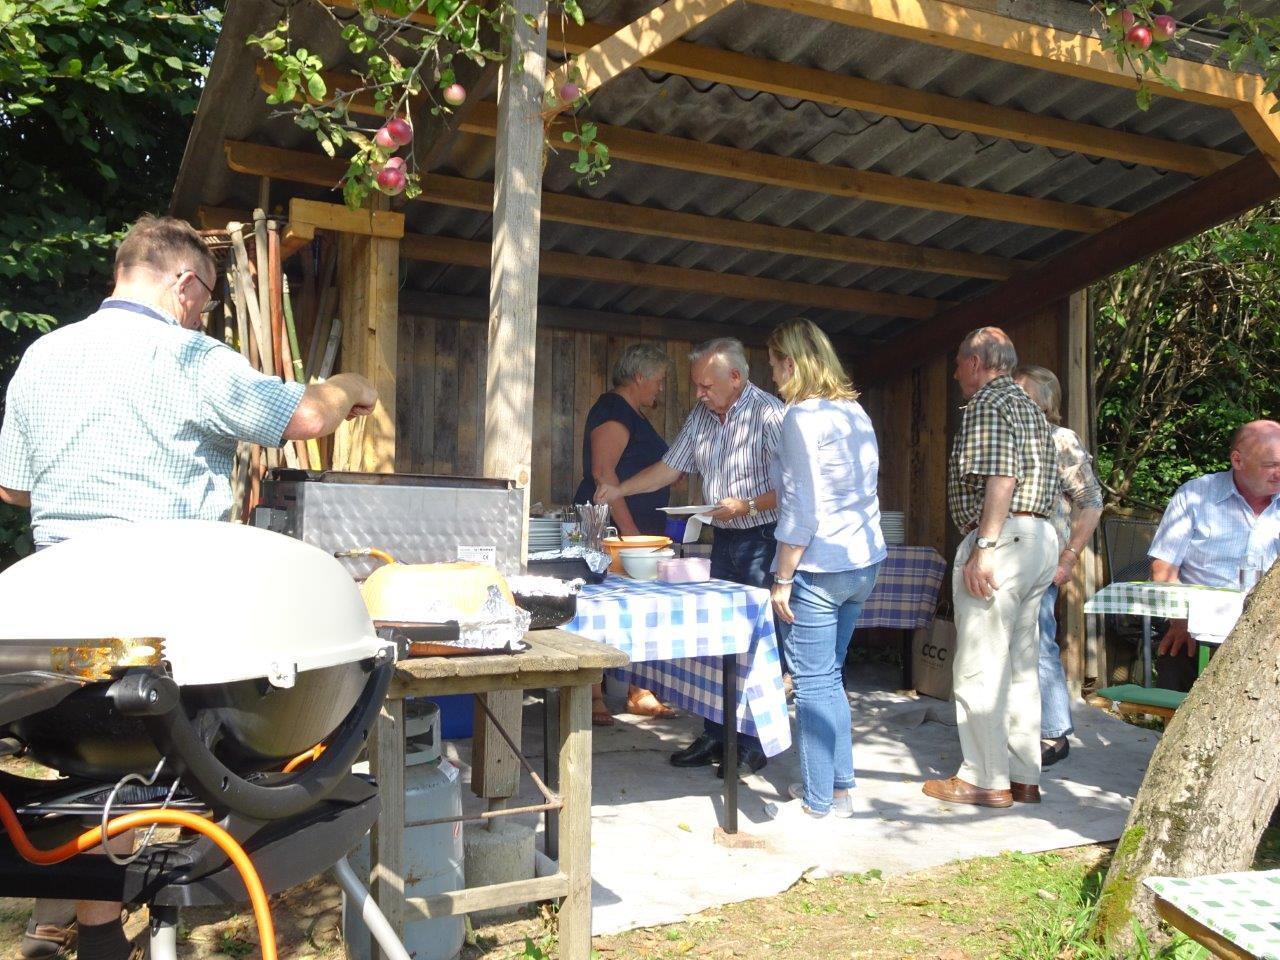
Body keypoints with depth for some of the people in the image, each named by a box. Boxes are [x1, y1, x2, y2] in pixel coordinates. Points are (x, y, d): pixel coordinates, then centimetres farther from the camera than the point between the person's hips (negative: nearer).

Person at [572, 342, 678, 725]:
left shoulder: (633, 415, 20)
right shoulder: (613, 412, -11)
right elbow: (603, 472, -21)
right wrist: (629, 531, -23)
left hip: (638, 532, 10)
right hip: (613, 531, -10)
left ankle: (638, 692, 18)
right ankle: (592, 696, 0)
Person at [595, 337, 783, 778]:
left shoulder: (769, 414, -15)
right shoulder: (702, 416, 9)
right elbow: (670, 468, 15)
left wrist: (747, 506, -23)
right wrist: (620, 489, 7)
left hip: (762, 540, -8)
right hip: (724, 540, 8)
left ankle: (753, 746, 8)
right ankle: (716, 736, 22)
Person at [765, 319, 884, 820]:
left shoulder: (802, 416, -14)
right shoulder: (856, 412, 12)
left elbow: (802, 510, -17)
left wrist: (783, 578, -13)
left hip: (819, 565, -9)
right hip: (863, 561, 9)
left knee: (813, 683, 2)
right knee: (829, 676, 18)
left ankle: (818, 798, 11)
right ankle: (840, 787, 25)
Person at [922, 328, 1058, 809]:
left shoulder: (987, 404, -8)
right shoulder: (1030, 406, 22)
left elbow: (1001, 479, -20)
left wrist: (984, 547, -23)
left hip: (1003, 539, -10)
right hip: (1039, 538, 10)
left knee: (978, 666, -3)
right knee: (1019, 665, 13)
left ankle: (985, 779, 3)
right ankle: (1024, 777, 19)